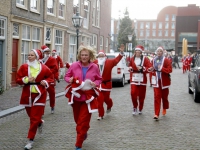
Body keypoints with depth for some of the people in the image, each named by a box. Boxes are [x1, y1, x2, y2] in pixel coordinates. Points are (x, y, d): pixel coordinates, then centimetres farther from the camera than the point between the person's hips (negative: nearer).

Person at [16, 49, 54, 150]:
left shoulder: (43, 68, -4)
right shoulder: (24, 67, -1)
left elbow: (50, 77, 10)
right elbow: (18, 79, 1)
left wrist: (46, 82, -10)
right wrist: (26, 79, -17)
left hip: (39, 95, -3)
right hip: (27, 95, 3)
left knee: (35, 118, -3)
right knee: (32, 116, 15)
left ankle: (31, 140, 4)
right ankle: (40, 123, 50)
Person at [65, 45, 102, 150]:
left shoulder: (94, 67, -4)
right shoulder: (74, 65, -5)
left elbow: (99, 79, 8)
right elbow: (66, 76, 6)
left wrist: (95, 84, -13)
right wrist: (69, 80, -16)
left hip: (88, 97, -2)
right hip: (76, 97, 2)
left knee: (83, 122, -4)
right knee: (78, 120, 17)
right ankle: (84, 133, 49)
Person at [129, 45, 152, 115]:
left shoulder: (145, 59, -3)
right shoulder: (132, 59, 7)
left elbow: (150, 68, -11)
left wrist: (142, 68, -21)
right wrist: (130, 68, 3)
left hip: (142, 79, -2)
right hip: (134, 79, 2)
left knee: (141, 95, 5)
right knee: (133, 93, -13)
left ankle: (140, 109, 22)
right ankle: (135, 107, 7)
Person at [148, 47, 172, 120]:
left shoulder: (166, 60, -7)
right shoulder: (153, 60, 6)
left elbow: (170, 70, -14)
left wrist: (162, 68, -24)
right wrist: (151, 70, -1)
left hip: (164, 81, -2)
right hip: (156, 82, 2)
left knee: (164, 96, 13)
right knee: (157, 97, -6)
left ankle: (164, 109, 39)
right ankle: (156, 114, -9)